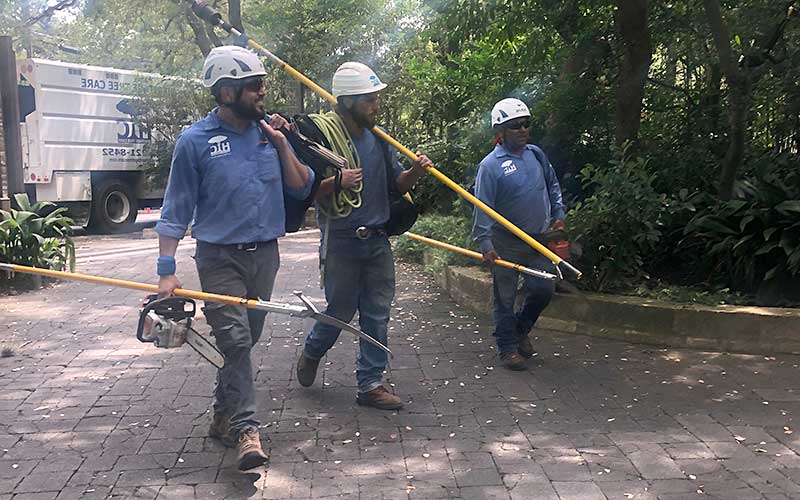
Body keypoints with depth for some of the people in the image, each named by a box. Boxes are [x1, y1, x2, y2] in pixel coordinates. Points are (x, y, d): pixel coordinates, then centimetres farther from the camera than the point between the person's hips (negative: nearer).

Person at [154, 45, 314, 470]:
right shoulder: (196, 141, -7)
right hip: (220, 257, -5)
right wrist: (167, 270, -11)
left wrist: (281, 145, -7)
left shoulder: (268, 133, 6)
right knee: (235, 340, -13)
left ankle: (223, 417, 29)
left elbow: (301, 188, 5)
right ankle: (245, 429, -8)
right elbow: (176, 211, -6)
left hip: (264, 255, 5)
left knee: (245, 340, 13)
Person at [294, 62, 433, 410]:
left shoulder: (378, 137, 9)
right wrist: (338, 181, -27)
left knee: (377, 314, 7)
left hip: (377, 240, 6)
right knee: (340, 312, 7)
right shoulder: (322, 134, -11)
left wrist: (416, 171, -6)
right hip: (341, 241, -6)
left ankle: (371, 384, 18)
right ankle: (311, 353, 37)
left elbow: (397, 183, 14)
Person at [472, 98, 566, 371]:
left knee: (543, 289, 7)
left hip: (539, 240, 6)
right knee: (505, 298, 4)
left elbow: (552, 185, 21)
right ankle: (508, 347, 18)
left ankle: (521, 330, 31)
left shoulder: (535, 154, 6)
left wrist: (558, 214, 14)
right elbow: (482, 207, -15)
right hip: (507, 243, -5)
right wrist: (485, 243, -21)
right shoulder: (491, 165, -13)